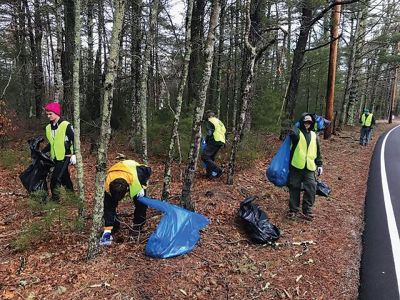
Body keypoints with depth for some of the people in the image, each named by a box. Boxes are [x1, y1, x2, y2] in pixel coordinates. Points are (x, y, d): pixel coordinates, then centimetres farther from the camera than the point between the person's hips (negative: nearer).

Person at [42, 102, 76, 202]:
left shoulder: (66, 125, -12)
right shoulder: (48, 128, 9)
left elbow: (75, 140, -11)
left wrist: (74, 154, -17)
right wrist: (41, 152, 11)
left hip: (65, 157, -7)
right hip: (55, 158, 7)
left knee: (55, 178, -13)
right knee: (65, 178, 14)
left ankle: (55, 199, -3)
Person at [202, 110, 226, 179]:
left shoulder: (209, 121, -2)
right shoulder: (218, 121, 23)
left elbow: (209, 133, -11)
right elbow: (224, 130, 20)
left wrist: (206, 141, 5)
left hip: (214, 141, -9)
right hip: (221, 141, 9)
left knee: (205, 157, -11)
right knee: (211, 157, 17)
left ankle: (217, 170, -17)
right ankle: (209, 173, 16)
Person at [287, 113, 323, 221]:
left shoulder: (314, 135, 13)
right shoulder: (297, 132, -1)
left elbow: (318, 151, 18)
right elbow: (293, 134, -27)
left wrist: (319, 164, 14)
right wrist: (298, 126, -9)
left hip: (310, 168, 4)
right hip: (296, 166, -3)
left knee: (311, 189, -2)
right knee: (294, 189, 5)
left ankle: (307, 210, 12)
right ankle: (294, 210, 18)